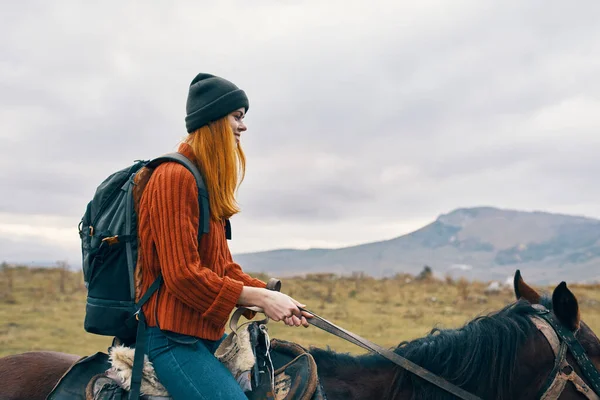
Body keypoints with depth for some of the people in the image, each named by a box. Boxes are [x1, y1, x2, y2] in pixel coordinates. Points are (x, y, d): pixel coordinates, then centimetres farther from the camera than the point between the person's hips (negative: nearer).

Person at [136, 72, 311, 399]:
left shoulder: (208, 183, 17)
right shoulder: (175, 177, -13)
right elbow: (182, 275, -19)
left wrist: (270, 295, 2)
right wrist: (259, 298, -15)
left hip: (206, 333, 10)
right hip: (173, 337, -10)